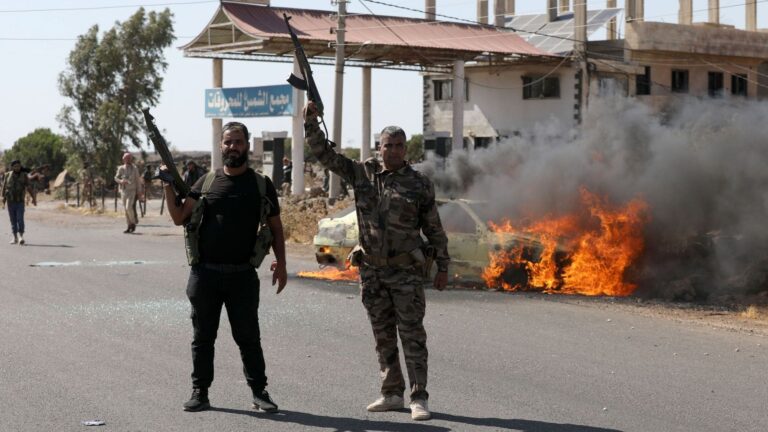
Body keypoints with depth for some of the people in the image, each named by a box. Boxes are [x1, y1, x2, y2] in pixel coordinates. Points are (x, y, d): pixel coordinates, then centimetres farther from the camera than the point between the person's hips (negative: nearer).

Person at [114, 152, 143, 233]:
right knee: (125, 209, 5)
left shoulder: (134, 169, 0)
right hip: (124, 190, 3)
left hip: (132, 191, -3)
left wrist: (139, 191, 2)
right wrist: (121, 181, -16)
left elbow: (138, 180, 3)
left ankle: (133, 223, 1)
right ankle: (129, 226, 12)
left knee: (129, 207, -18)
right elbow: (116, 178, 6)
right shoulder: (121, 168, 4)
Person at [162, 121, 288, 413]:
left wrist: (280, 264, -2)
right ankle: (200, 393, 15)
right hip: (205, 273, 1)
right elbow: (179, 218, 3)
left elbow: (275, 227, 8)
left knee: (248, 336, 3)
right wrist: (169, 186, -9)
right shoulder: (206, 182, 7)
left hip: (242, 275, -1)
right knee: (203, 336, 7)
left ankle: (259, 392, 11)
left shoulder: (261, 185, 5)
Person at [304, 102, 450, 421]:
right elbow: (324, 154, 6)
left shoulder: (419, 184, -2)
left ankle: (419, 399, -2)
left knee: (412, 335, -3)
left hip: (407, 271, -3)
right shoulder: (362, 173, 5)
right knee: (383, 336, 10)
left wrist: (443, 267, 1)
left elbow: (434, 229, 2)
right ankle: (392, 394, 18)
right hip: (371, 270, 3)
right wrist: (311, 122, -5)